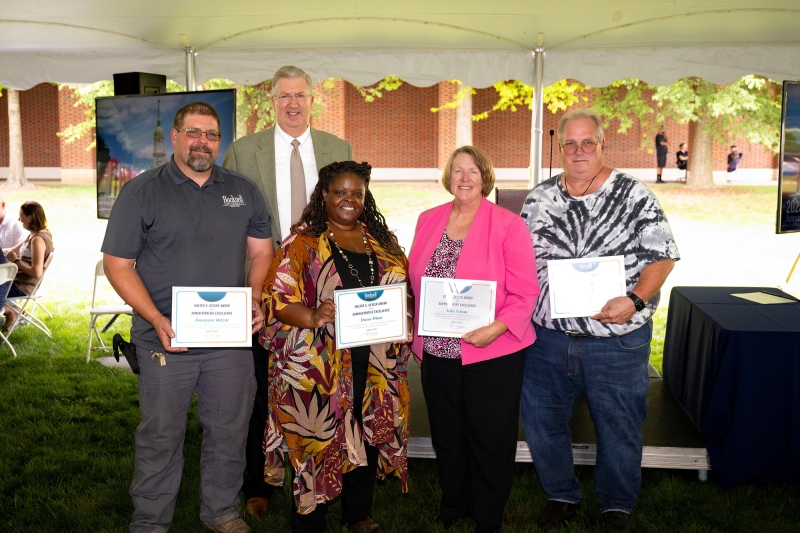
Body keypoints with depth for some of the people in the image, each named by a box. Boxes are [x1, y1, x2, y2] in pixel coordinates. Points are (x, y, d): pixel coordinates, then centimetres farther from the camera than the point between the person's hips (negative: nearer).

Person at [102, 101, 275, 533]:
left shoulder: (243, 191, 9)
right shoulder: (141, 192, -2)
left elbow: (262, 252, 14)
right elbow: (117, 264, -4)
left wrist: (255, 300, -4)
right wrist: (157, 320, -16)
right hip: (165, 340, -3)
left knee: (229, 431, 13)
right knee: (161, 435, 8)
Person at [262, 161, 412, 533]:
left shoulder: (382, 240, 12)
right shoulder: (303, 241, -2)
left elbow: (404, 290, 15)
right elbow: (278, 296, -8)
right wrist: (312, 317, -26)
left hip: (375, 362, 5)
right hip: (318, 363, -4)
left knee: (369, 435, 13)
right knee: (318, 438, 1)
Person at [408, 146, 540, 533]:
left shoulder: (508, 225, -8)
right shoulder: (428, 221, 6)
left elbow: (525, 293, -11)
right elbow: (416, 281, 12)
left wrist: (497, 327, -24)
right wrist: (421, 332, 3)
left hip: (493, 354, -4)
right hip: (438, 353, 4)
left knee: (490, 440, 9)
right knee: (447, 436, 18)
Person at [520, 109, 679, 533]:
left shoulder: (634, 195, -5)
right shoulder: (538, 199, 4)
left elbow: (663, 257, -6)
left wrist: (634, 301, -21)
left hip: (618, 341, -3)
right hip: (548, 337, 3)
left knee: (619, 428, 11)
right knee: (541, 421, 13)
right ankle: (561, 495, 37)